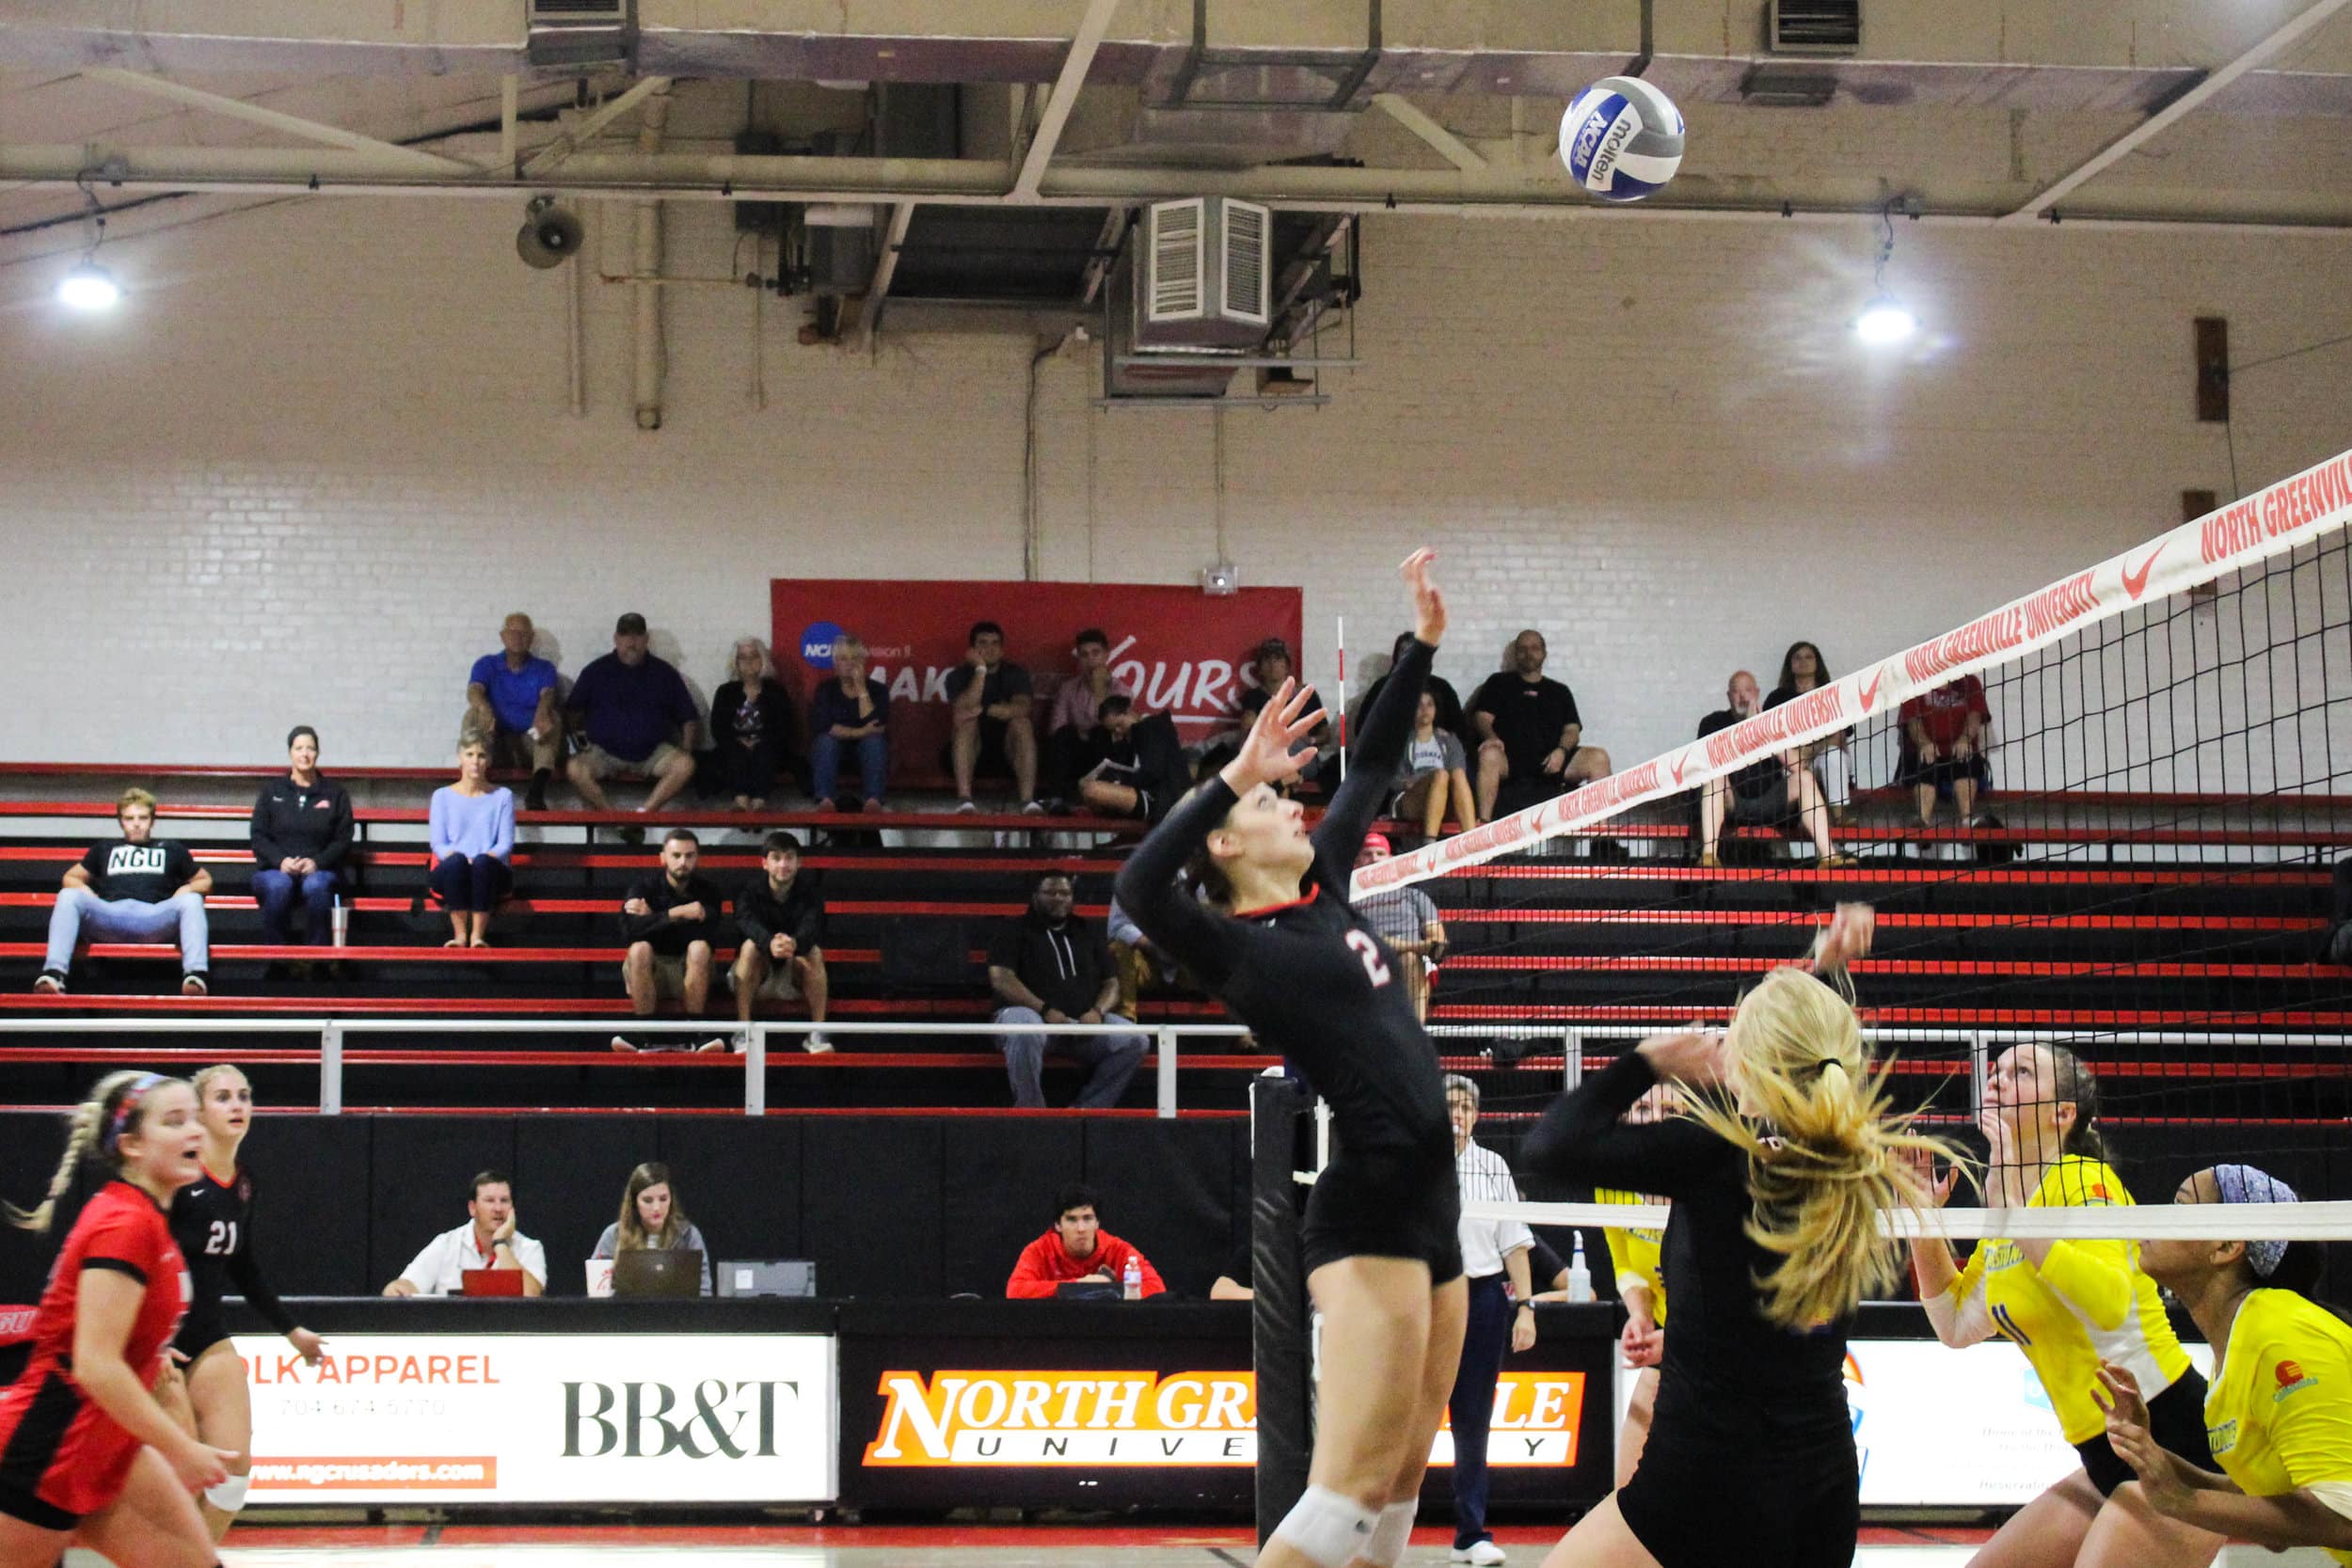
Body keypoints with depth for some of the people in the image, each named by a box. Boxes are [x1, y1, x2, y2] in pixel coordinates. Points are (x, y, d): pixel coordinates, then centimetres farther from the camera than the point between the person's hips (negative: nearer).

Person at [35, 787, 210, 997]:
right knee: (68, 896, -28)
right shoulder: (104, 850, 37)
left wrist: (187, 889, 8)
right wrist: (84, 891, 12)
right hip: (109, 915, 1)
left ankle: (196, 975, -52)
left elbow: (205, 880, 33)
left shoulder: (171, 849, 34)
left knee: (191, 901, -31)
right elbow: (71, 877, 37)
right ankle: (54, 974, -44)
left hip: (154, 917, -1)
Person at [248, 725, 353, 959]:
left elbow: (343, 841, 8)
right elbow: (259, 837, 8)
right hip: (275, 869, 1)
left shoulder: (334, 794, 15)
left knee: (316, 886, -37)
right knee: (278, 887, -36)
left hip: (319, 871, 0)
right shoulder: (272, 791, 16)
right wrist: (280, 861, -12)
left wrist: (317, 862, -11)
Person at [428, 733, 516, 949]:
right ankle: (459, 934, -36)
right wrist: (455, 856, -17)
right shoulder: (442, 796, 15)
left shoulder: (503, 796, 15)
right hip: (450, 874, 0)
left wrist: (487, 856, -17)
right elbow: (437, 843, 5)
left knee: (483, 862, -37)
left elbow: (506, 842, 5)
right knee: (456, 861, -37)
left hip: (491, 874, 0)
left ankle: (478, 935, -38)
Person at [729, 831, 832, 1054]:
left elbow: (812, 927, -28)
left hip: (795, 977, 1)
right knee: (750, 946, -30)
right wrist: (770, 943, -56)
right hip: (755, 980, 0)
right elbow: (747, 922, -32)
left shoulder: (811, 891, -7)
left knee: (814, 950, -29)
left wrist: (795, 943, -54)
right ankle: (743, 1030, -32)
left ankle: (817, 1032, -29)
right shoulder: (749, 891, -10)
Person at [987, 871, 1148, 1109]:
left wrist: (1097, 1011, -6)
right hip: (1031, 1012, -4)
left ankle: (1086, 1109, -23)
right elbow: (1001, 979, -5)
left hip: (1082, 1022, 4)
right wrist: (1045, 1010, -17)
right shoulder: (1014, 930, 10)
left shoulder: (1089, 933, 22)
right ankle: (1030, 1113, -27)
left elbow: (1111, 984, 18)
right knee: (1025, 1033, -41)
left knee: (1135, 1040, -22)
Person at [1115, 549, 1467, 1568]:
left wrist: (1423, 644, 20)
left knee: (1400, 1486, 8)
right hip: (1368, 1222, -9)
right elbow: (1139, 886, -27)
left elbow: (1373, 768, 24)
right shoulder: (1236, 948, -7)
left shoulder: (1323, 893, 15)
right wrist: (1234, 775, -31)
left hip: (1431, 1213, 9)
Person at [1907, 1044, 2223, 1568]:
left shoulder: (2083, 1179, -13)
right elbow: (1958, 1326, 22)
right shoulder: (2015, 1204, 13)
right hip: (2111, 1462, 9)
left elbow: (2111, 1303, -31)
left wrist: (2015, 1209, -30)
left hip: (2176, 1442, -9)